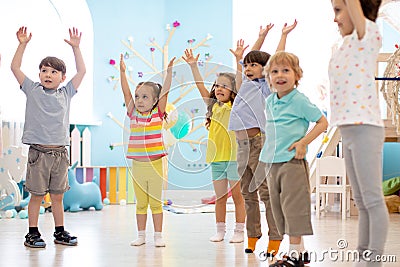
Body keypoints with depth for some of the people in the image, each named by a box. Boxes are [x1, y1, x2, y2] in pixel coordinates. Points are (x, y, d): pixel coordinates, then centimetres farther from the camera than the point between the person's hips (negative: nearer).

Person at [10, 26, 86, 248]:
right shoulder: (32, 90, 5)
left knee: (57, 195, 10)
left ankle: (60, 232, 20)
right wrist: (22, 44, -4)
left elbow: (81, 71, 9)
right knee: (36, 195, 1)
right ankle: (33, 234, 11)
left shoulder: (65, 94, 10)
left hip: (60, 152, 3)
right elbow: (15, 67, 1)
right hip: (39, 152, -2)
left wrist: (75, 47, 5)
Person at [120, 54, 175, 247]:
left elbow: (165, 91, -5)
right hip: (137, 165, 2)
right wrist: (122, 72, 4)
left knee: (156, 202, 5)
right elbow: (126, 93, 6)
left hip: (155, 164, -2)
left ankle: (158, 235, 12)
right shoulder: (133, 114, 6)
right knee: (141, 203, 10)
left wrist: (169, 71, -11)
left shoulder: (158, 113, 0)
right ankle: (141, 235, 18)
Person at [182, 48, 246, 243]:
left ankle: (239, 231, 8)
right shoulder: (213, 106, 13)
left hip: (234, 155, -5)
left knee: (237, 195, 2)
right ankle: (220, 230, 17)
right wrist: (193, 66, 4)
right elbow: (200, 86, 10)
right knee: (220, 197, 10)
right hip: (216, 157, 5)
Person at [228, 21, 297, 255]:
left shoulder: (266, 86, 0)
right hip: (242, 143, 7)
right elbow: (249, 59, 28)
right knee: (248, 193, 10)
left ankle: (275, 238, -5)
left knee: (266, 192, -7)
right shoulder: (247, 84, 17)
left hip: (259, 141, -7)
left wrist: (284, 34, 5)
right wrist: (262, 36, 33)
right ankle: (252, 236, 17)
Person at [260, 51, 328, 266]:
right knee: (278, 208, 10)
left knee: (293, 207, -5)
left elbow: (322, 122, -7)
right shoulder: (269, 101, 11)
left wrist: (303, 142, -14)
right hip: (272, 162, 8)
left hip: (293, 162, -8)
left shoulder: (299, 101, -9)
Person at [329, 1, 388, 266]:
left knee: (373, 199, -5)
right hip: (349, 131, 9)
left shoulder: (369, 35, -7)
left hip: (365, 129, -9)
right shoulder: (348, 43, 15)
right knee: (362, 202, 14)